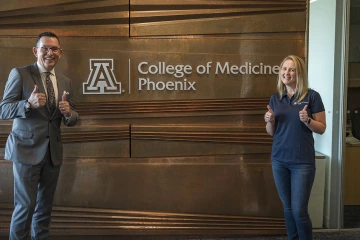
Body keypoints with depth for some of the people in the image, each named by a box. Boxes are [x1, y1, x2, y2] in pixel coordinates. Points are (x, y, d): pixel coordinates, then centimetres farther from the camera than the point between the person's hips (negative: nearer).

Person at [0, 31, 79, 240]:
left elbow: (73, 119, 10)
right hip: (27, 149, -5)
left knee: (45, 205, 15)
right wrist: (28, 104, -29)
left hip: (53, 152, 5)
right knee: (26, 205, -2)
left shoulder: (65, 82, 9)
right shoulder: (19, 74, -6)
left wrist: (68, 113, -14)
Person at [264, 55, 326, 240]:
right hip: (279, 160, 4)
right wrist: (270, 121, -8)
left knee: (299, 210, -4)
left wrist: (307, 120, -21)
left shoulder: (311, 96, -5)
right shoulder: (275, 98, 7)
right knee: (288, 208, 12)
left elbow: (321, 128, -2)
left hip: (303, 162, -4)